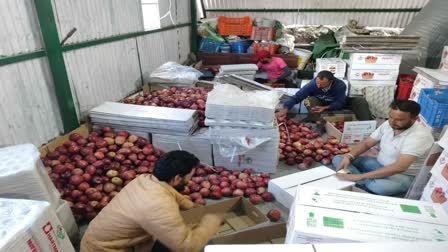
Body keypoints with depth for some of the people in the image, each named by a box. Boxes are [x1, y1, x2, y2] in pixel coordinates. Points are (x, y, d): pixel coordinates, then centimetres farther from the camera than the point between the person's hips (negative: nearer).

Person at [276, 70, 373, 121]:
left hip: (337, 104, 1)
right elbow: (296, 97, -36)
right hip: (319, 102, -1)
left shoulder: (340, 85, -32)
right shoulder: (312, 84, -34)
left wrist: (325, 108, -43)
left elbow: (340, 103, -25)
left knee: (361, 101, -18)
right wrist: (285, 109, -52)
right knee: (309, 100, -37)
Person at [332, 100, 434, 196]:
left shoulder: (420, 136, -26)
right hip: (379, 164, 7)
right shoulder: (388, 124, -5)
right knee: (338, 159, -8)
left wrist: (360, 176, -41)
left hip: (404, 175, -7)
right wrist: (348, 156, -18)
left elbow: (400, 167, -37)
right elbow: (366, 143, 4)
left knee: (379, 186, -43)